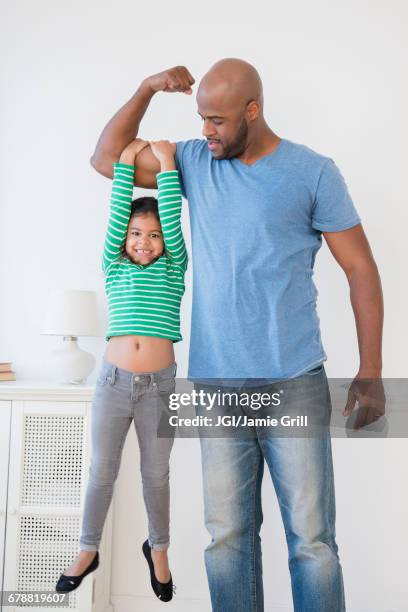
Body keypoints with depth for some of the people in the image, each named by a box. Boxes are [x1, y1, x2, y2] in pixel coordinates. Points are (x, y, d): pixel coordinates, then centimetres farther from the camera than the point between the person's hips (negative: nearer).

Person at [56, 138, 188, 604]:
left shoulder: (174, 267, 4)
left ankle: (158, 549, 36)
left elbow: (173, 217, -7)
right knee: (101, 472, 11)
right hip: (113, 381, 1)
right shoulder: (114, 267, 6)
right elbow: (116, 213, -2)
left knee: (156, 475, 13)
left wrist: (166, 163, -9)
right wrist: (126, 161, -2)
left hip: (160, 384, -1)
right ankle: (88, 550, 33)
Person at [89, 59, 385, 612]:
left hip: (295, 382, -2)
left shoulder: (313, 172, 0)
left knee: (312, 538, 2)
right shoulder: (195, 161, 11)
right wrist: (146, 91, 6)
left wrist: (370, 370, -4)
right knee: (228, 536, 8)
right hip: (216, 384, 3)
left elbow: (361, 269, 1)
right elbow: (106, 158, 18)